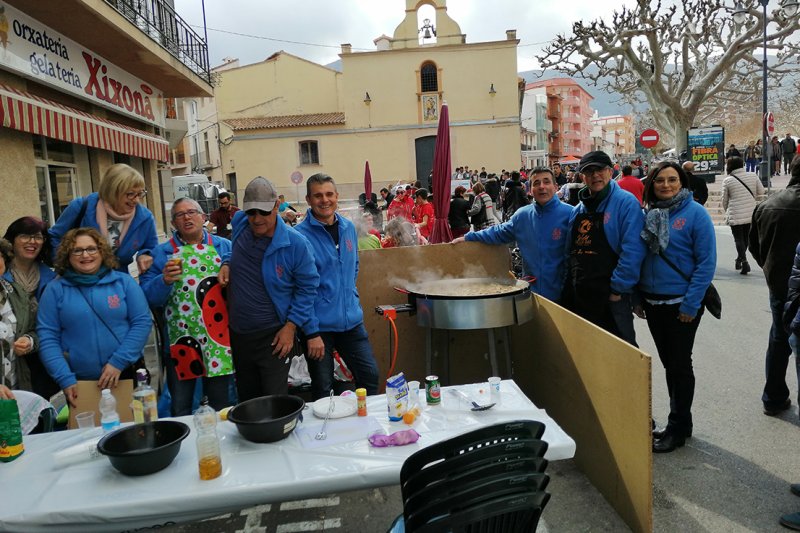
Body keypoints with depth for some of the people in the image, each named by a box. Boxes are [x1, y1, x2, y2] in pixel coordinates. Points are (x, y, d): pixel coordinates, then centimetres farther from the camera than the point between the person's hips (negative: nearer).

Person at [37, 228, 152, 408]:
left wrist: (118, 362, -11)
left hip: (126, 375, 0)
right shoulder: (55, 289, 1)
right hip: (79, 382, 0)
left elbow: (142, 322, -3)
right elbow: (47, 337, -2)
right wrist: (64, 378, -11)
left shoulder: (124, 281, 1)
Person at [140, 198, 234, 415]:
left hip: (218, 338, 1)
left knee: (221, 404, 14)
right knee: (180, 408, 12)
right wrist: (164, 281, -19)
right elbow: (148, 297, -3)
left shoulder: (224, 246, 5)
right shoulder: (161, 253, 3)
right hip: (180, 340, 0)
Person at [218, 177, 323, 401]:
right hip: (238, 334, 6)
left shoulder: (295, 243, -18)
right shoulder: (239, 224, -3)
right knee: (246, 401, 20)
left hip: (274, 337, -5)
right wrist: (226, 263, -2)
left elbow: (307, 288, -10)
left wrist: (291, 326, -14)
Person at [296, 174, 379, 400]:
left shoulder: (348, 227, 7)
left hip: (352, 320, 5)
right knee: (322, 389, 9)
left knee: (370, 375, 13)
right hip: (319, 324, -5)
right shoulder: (300, 235, -13)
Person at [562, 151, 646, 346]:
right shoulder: (578, 210, 12)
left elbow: (632, 250, -16)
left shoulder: (626, 203, -9)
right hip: (577, 296, 7)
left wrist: (619, 288, -17)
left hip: (611, 296, -6)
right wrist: (568, 284, 11)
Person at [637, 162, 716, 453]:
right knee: (668, 363, 15)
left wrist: (691, 304, -16)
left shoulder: (695, 213, -9)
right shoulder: (648, 214, 6)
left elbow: (707, 262, -12)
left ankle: (678, 428, 19)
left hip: (681, 305, -5)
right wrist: (638, 297, 7)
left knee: (680, 364, 5)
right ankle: (680, 421, 31)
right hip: (652, 303, 5)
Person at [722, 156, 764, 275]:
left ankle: (744, 261, -13)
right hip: (751, 214, 3)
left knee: (738, 239, 2)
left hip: (735, 215, -3)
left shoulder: (727, 181, -7)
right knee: (746, 238, 18)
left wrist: (727, 211, 18)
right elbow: (761, 191, 7)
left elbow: (724, 200, 1)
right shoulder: (753, 176, -1)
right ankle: (740, 259, 32)